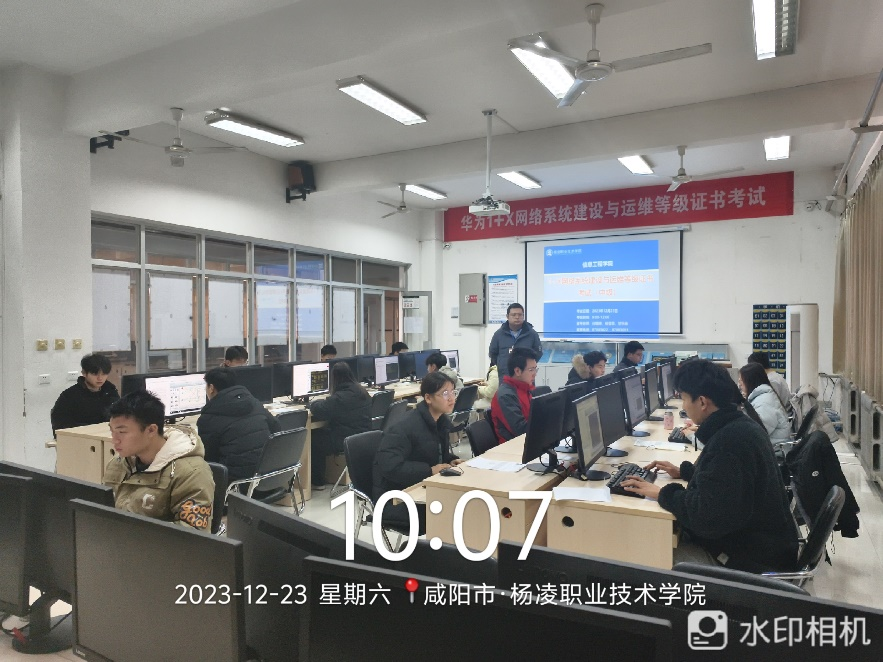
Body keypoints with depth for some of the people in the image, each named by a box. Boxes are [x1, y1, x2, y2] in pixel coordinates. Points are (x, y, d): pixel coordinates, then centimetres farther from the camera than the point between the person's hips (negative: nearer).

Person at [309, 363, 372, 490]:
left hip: (349, 440, -8)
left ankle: (317, 482, 20)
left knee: (314, 437, 12)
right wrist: (325, 401, 19)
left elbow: (318, 410, -19)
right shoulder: (360, 390, 6)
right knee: (322, 432, 22)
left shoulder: (340, 397, -21)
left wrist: (315, 402, 3)